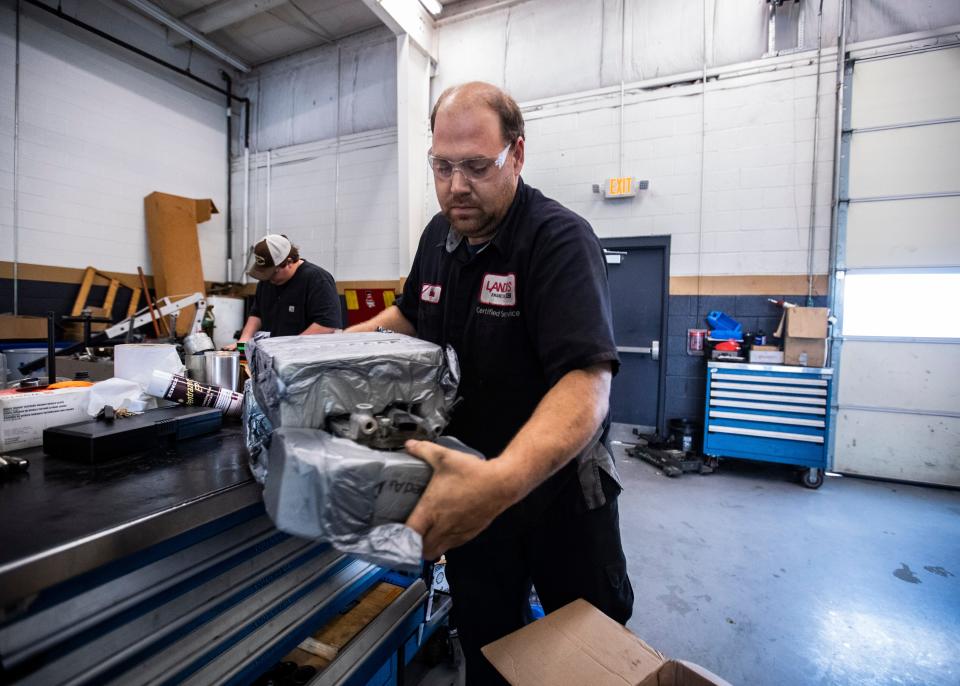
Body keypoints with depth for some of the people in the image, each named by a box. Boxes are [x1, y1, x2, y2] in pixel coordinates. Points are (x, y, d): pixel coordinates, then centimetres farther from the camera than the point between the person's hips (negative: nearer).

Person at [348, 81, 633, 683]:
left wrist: (504, 480, -50)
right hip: (467, 485, 5)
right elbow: (410, 315, 18)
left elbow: (586, 382, -34)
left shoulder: (560, 239, -22)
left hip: (558, 488, -4)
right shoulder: (439, 235, 1)